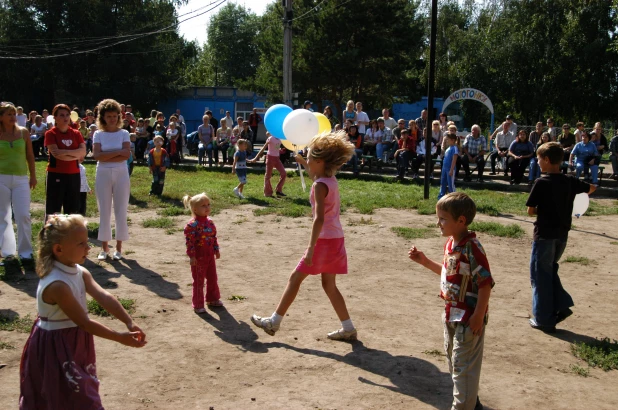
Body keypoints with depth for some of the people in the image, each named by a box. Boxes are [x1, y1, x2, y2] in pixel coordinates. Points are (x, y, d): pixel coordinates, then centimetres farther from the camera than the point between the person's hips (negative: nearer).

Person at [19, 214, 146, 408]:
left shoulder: (80, 273, -4)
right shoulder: (57, 285, -30)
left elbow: (104, 297, -16)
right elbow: (84, 321, -29)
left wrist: (129, 322, -28)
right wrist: (120, 338, -27)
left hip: (75, 341, 8)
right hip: (56, 346, -8)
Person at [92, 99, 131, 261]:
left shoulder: (124, 133, 3)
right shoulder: (98, 134, 3)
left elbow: (127, 155, -11)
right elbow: (96, 155, -10)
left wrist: (106, 156, -13)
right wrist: (117, 152, -12)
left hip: (121, 174, 0)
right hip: (103, 175, 1)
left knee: (121, 211, 3)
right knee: (104, 211, 4)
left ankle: (119, 247, 11)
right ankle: (104, 247, 12)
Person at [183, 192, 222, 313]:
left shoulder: (210, 222, 4)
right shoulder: (192, 225, -19)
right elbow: (189, 241, -19)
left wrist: (216, 250, 16)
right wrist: (192, 256, -20)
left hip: (210, 255, 7)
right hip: (198, 257, -7)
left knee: (212, 278, 18)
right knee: (198, 281, 3)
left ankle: (212, 299, 37)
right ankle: (198, 305, 14)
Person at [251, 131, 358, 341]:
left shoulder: (320, 185, -17)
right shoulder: (330, 178, 8)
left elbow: (319, 218, -25)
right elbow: (316, 174, 37)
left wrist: (311, 248, -26)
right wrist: (302, 161, 33)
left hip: (325, 240, -9)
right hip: (335, 239, 9)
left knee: (295, 278, 2)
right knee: (329, 284, 16)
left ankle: (274, 322, 10)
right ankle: (348, 328, 18)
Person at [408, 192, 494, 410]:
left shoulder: (471, 248, -24)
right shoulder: (451, 243, 4)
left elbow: (486, 283, -24)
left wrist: (478, 316, -23)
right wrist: (424, 261, 10)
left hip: (468, 318, -10)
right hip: (452, 314, 10)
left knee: (463, 365, 2)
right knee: (454, 360, 23)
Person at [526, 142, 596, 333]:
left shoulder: (541, 183, -15)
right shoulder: (570, 181, 2)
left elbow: (530, 211, -13)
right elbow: (591, 188, 21)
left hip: (544, 235, -6)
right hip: (562, 235, 6)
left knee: (540, 276, 4)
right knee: (550, 271, 23)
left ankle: (544, 320, 8)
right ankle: (562, 305, 11)